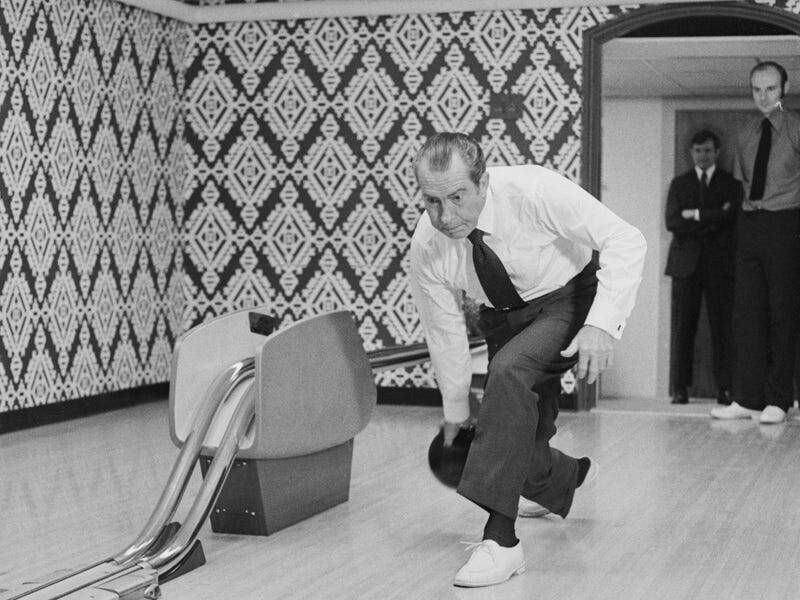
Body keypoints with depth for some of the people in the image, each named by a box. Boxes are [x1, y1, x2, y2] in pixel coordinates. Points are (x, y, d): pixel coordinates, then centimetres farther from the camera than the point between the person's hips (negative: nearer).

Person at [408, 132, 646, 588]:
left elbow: (626, 241, -30)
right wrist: (456, 413, 5)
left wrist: (602, 324, -41)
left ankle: (501, 541, -29)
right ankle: (571, 474, 43)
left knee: (510, 371, -33)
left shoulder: (533, 191, -32)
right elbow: (445, 333, -5)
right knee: (517, 445, 2)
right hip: (504, 317, 5)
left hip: (571, 298, -4)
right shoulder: (426, 249, -19)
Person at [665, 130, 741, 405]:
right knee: (683, 327, -2)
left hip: (719, 263, -1)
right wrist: (712, 221, -7)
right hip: (686, 263, 1)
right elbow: (672, 222, 1)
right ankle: (680, 387, 1)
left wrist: (696, 215, -6)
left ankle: (724, 388, -4)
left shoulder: (730, 183, 11)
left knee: (722, 326, -6)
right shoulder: (679, 183, 15)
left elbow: (731, 216, -7)